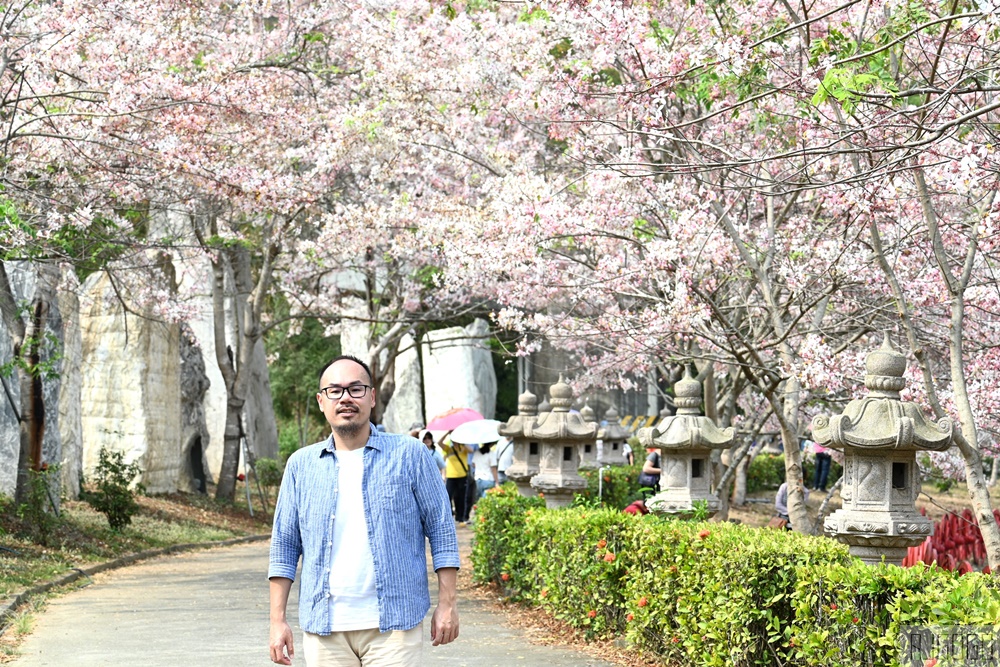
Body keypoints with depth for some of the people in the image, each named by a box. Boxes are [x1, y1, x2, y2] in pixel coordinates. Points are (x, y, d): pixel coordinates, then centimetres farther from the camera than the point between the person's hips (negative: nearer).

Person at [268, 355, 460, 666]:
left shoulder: (408, 455, 2)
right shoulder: (301, 465, 9)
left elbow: (441, 530, 2)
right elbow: (284, 546, 10)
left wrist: (447, 604, -3)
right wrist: (277, 619, 3)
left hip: (393, 626, -2)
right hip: (324, 628, 3)